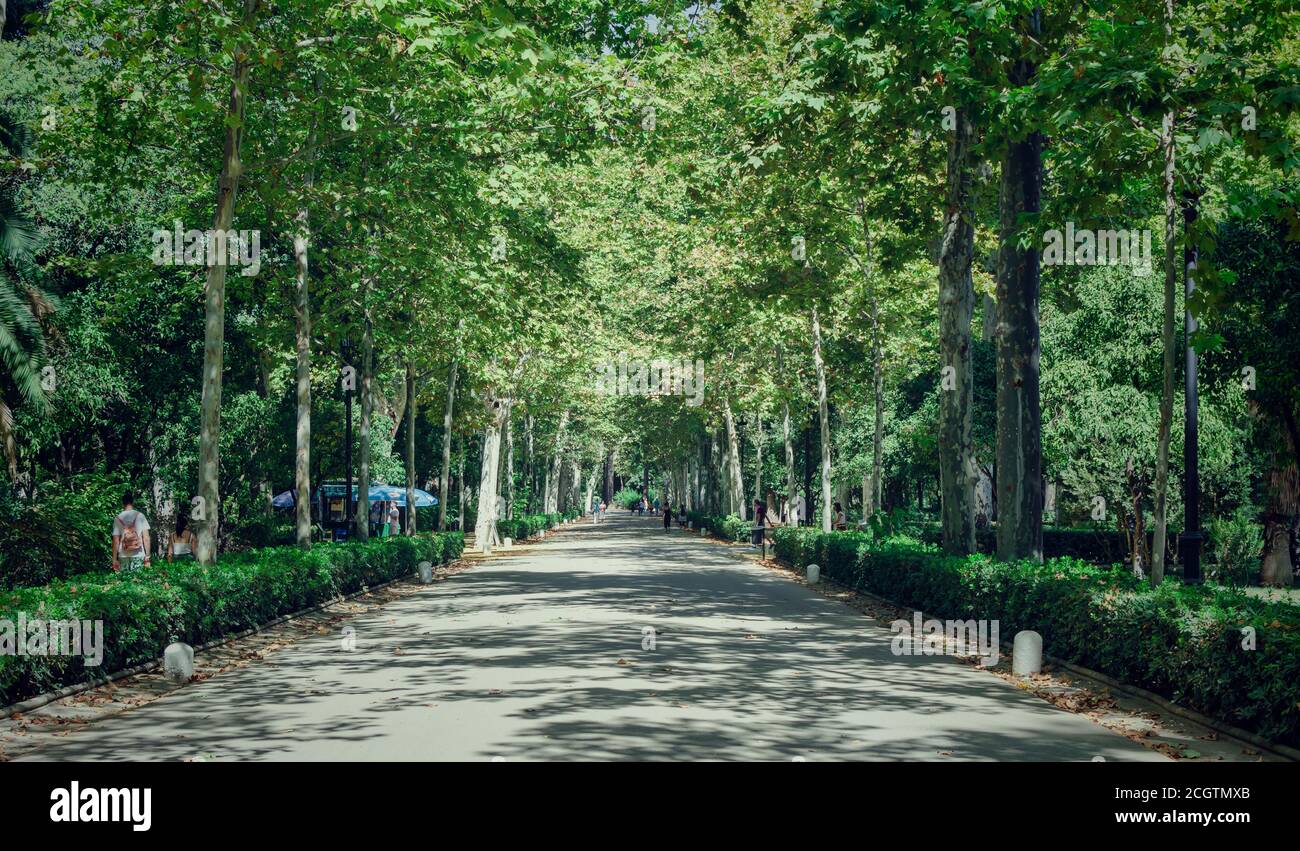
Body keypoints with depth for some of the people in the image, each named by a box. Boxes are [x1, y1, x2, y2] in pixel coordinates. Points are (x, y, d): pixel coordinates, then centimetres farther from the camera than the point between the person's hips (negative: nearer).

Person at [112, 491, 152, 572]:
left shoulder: (118, 518, 1)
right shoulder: (140, 516, 0)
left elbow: (116, 541, 2)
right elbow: (146, 538, -2)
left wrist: (114, 559, 7)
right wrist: (147, 556, 3)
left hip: (123, 556, 1)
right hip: (138, 556, -1)